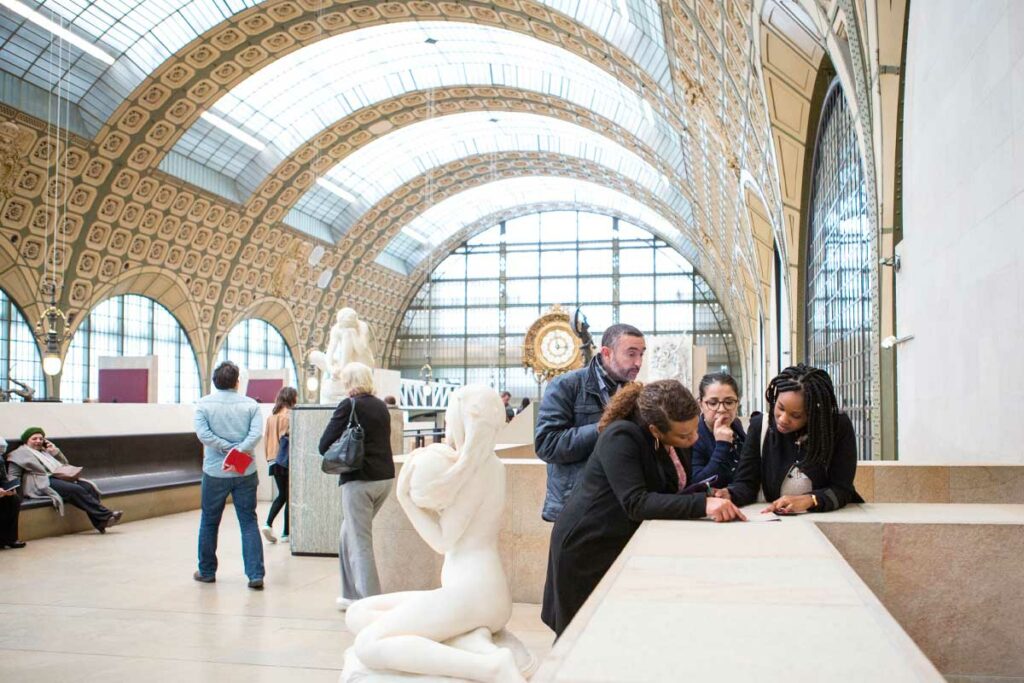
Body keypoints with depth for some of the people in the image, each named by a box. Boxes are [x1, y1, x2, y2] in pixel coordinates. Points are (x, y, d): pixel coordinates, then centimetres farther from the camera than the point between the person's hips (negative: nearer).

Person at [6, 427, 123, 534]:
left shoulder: (45, 451, 31)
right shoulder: (20, 454, 13)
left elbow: (64, 464, 30)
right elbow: (12, 476, 4)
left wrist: (56, 452, 15)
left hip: (59, 476, 7)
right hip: (43, 483, -7)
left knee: (88, 486, -21)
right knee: (76, 490, -30)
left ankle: (99, 522, -30)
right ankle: (105, 515, -32)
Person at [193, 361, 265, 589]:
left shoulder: (204, 404, -1)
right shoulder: (250, 404, 0)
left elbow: (202, 433, -13)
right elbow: (256, 433, -13)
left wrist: (228, 448, -11)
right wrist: (240, 451, -18)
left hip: (215, 472, 0)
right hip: (246, 472, 0)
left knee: (209, 522, 15)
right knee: (249, 523, 2)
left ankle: (207, 571, 26)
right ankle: (256, 575, -4)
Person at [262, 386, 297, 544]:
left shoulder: (271, 416, 6)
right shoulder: (290, 415, -12)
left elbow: (266, 437, 10)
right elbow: (292, 438, -15)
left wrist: (269, 457, 17)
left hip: (274, 461, 6)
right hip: (287, 460, -6)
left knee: (282, 494, 18)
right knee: (290, 496, 4)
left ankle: (268, 524, 0)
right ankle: (286, 533, 6)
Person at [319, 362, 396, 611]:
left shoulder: (349, 405, -9)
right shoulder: (381, 406, 12)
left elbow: (324, 445, -9)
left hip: (360, 479, -7)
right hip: (385, 477, 7)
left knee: (359, 543, -2)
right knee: (348, 538, 20)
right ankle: (352, 594, 24)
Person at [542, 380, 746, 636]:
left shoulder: (677, 442, 0)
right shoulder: (621, 437, -25)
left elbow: (677, 492, 7)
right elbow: (635, 502, -33)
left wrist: (713, 497, -14)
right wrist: (702, 503, -41)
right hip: (588, 551, -7)